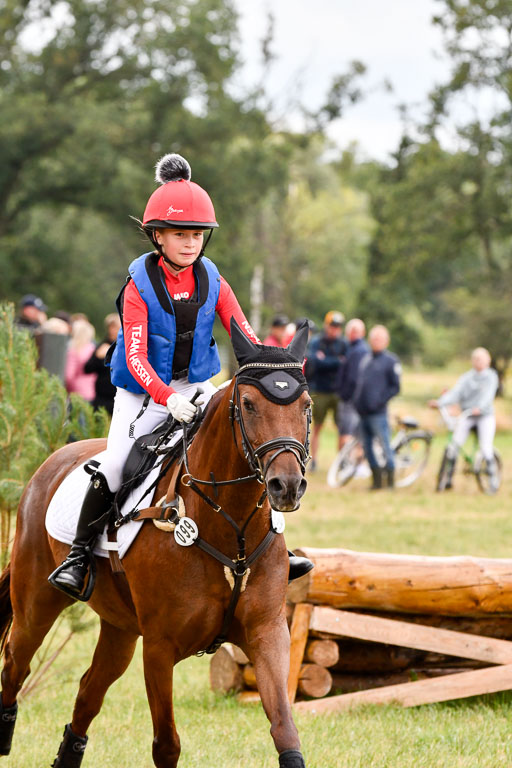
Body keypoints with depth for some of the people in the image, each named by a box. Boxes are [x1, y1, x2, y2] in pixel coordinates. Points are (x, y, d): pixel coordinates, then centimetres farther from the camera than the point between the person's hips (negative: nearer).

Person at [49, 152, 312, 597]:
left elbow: (244, 335, -4)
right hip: (144, 393, -4)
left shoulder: (212, 282, -2)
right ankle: (78, 555, -3)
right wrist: (167, 398, -37)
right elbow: (136, 357, -21)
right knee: (113, 468, -17)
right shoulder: (140, 286, -14)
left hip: (197, 387, 4)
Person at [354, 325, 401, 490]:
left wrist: (380, 401, -13)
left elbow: (395, 387, -5)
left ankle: (390, 480, 1)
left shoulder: (390, 361, -3)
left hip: (378, 412, -6)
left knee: (385, 446, -7)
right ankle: (376, 480, 16)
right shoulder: (365, 359, 16)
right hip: (363, 411, 7)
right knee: (367, 447, 8)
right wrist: (357, 400, 12)